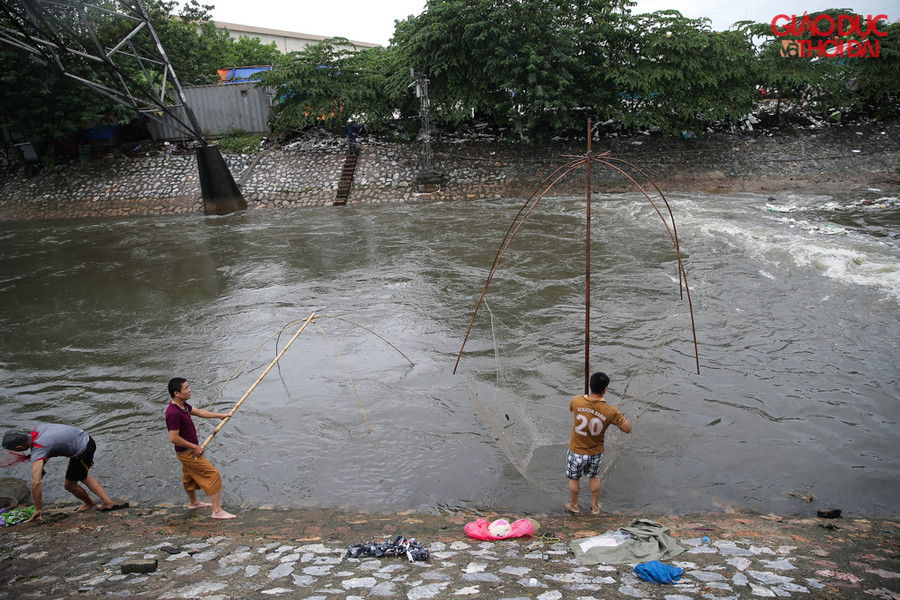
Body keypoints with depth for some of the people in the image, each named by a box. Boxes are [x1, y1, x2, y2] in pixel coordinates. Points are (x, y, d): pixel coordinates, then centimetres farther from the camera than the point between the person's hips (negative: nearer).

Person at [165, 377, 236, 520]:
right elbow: (173, 438, -29)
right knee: (213, 475, -8)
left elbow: (198, 412, 17)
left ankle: (193, 502, 50)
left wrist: (220, 415, 17)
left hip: (189, 450, 10)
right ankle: (217, 511, -5)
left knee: (190, 476, 28)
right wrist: (195, 447, -21)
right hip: (187, 453, -10)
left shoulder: (182, 405, 2)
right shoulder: (173, 413, -30)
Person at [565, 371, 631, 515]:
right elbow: (628, 429, -15)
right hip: (596, 453, 1)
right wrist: (620, 416, 1)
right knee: (594, 477, 29)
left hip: (576, 451, 0)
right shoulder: (611, 411, -26)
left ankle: (574, 505, 45)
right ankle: (595, 506, 46)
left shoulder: (577, 401, -23)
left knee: (574, 479, 25)